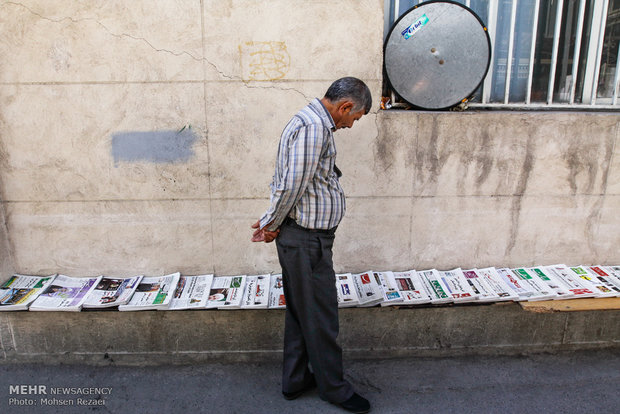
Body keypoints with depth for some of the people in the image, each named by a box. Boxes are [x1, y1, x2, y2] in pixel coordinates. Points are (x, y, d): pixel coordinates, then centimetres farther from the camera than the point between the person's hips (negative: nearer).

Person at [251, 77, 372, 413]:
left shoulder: (313, 123, 16)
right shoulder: (313, 126, -19)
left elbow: (283, 183, 15)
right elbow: (291, 186, -24)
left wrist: (271, 222, 7)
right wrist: (273, 225, -9)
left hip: (304, 238, 10)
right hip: (307, 240, -10)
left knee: (300, 312, 19)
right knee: (320, 316, 5)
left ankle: (295, 380, 34)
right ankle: (333, 386, 24)